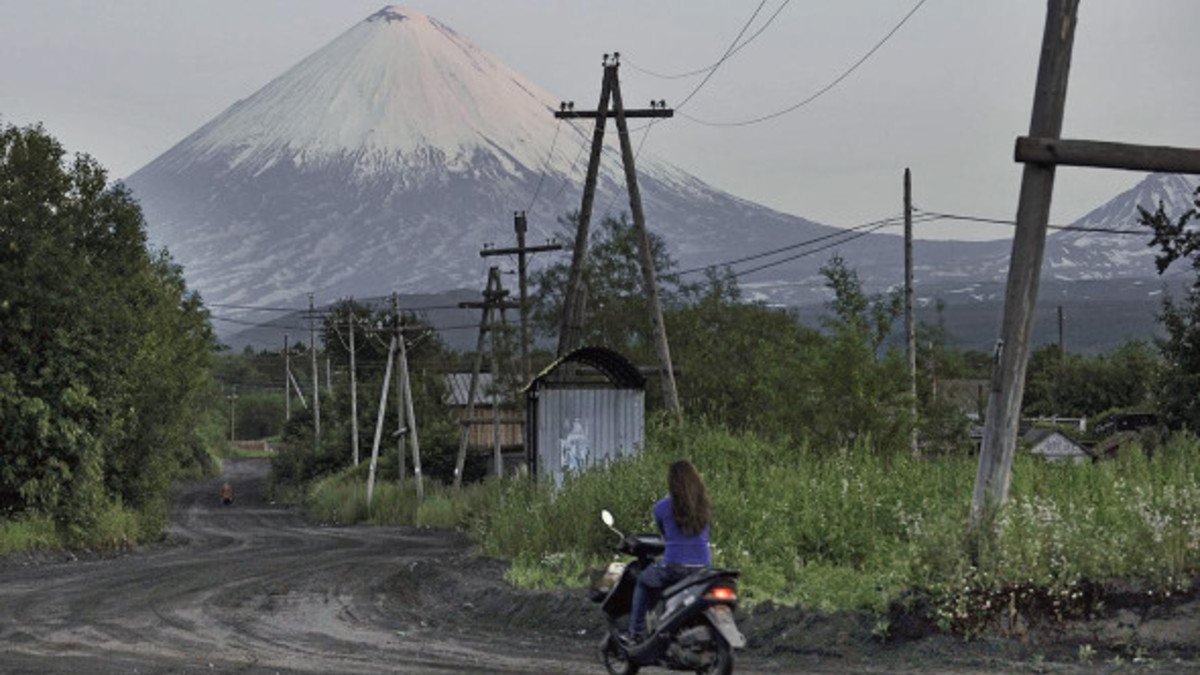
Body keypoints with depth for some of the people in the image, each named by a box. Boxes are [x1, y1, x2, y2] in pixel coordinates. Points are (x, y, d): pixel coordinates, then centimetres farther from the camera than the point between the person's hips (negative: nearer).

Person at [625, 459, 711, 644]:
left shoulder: (662, 507, -5)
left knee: (643, 581, 25)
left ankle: (636, 632, 19)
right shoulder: (702, 505, 5)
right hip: (703, 567, 3)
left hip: (674, 567, -3)